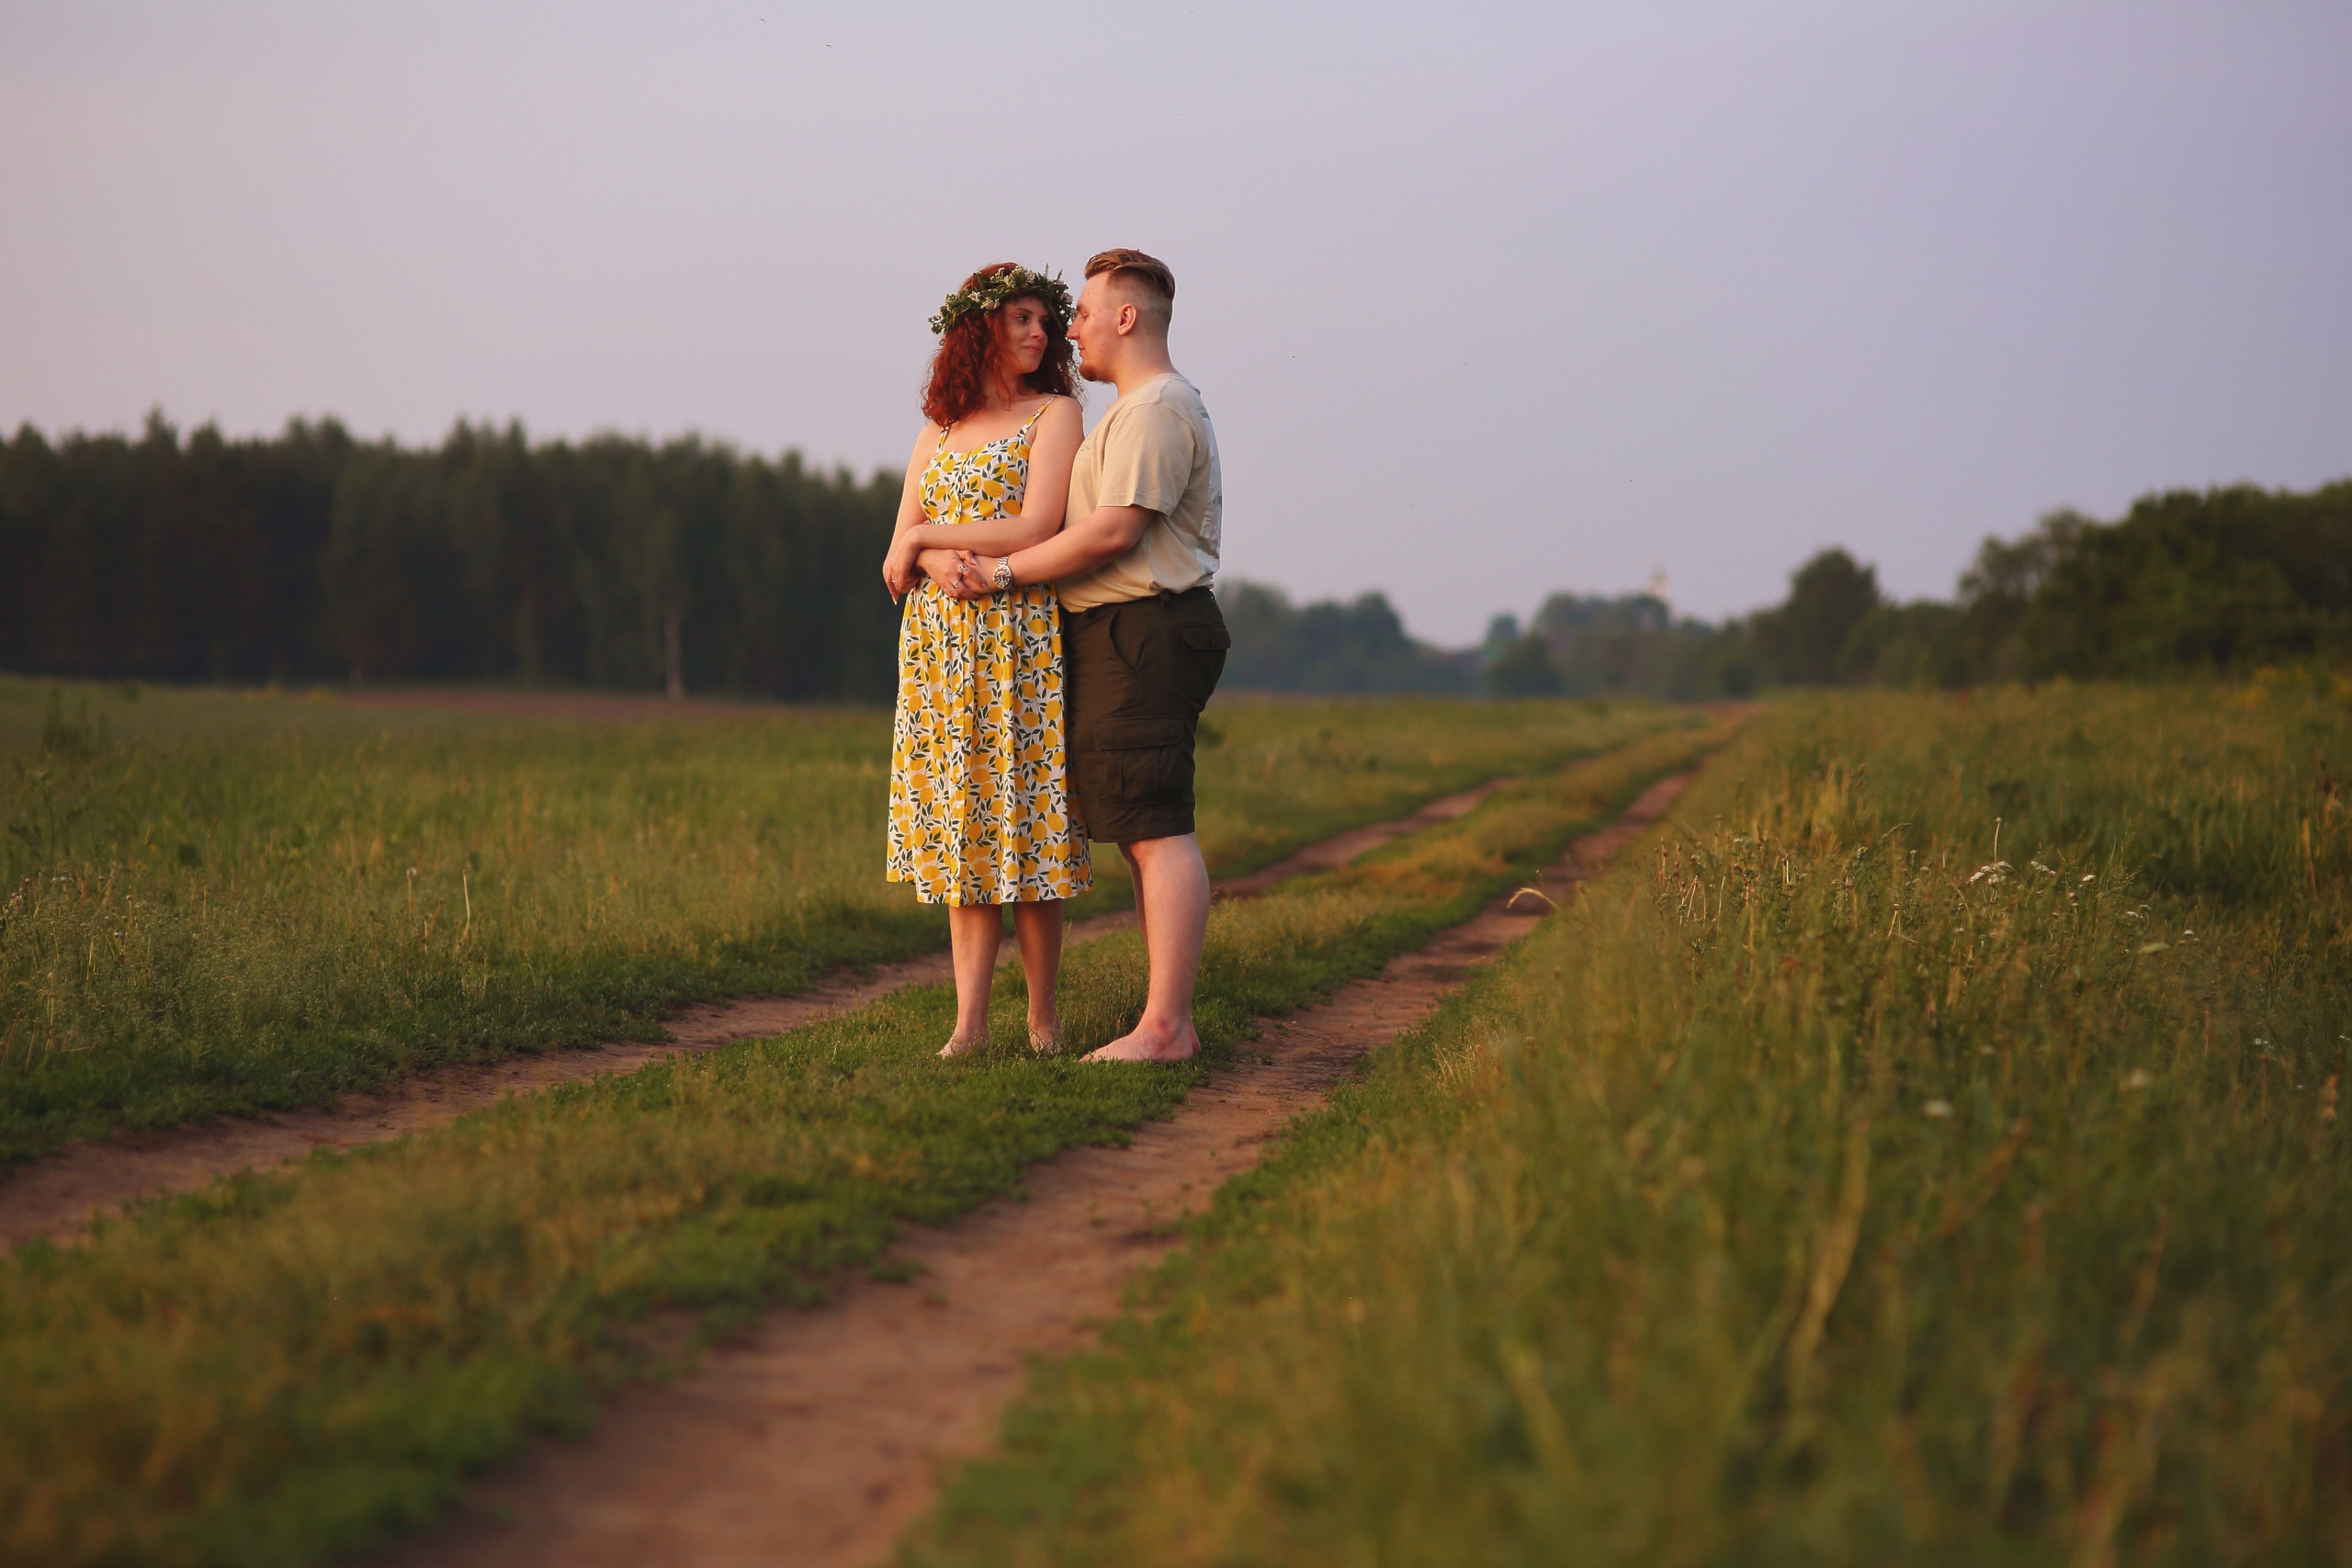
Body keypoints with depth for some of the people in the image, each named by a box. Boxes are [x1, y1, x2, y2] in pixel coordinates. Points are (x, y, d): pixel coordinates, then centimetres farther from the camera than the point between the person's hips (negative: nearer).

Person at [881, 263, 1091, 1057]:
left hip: (1021, 644, -4)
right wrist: (948, 566, -13)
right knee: (961, 832, 1)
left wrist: (929, 537, -4)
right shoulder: (937, 432, 16)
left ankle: (1042, 1014, 6)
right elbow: (900, 560, 9)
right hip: (939, 646, 4)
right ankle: (969, 1022, -1)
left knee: (1022, 829, -5)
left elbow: (1035, 530, -11)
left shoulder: (1055, 413, 2)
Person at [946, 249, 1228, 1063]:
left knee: (1158, 834, -12)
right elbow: (1104, 530, 21)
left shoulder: (1159, 409, -11)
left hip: (1145, 635, -11)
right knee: (1145, 836, 8)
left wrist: (1005, 572, -12)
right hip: (1122, 638, 11)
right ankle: (1169, 1023, 10)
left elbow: (1115, 531, -20)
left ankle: (1163, 1027, -14)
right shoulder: (1139, 410, 23)